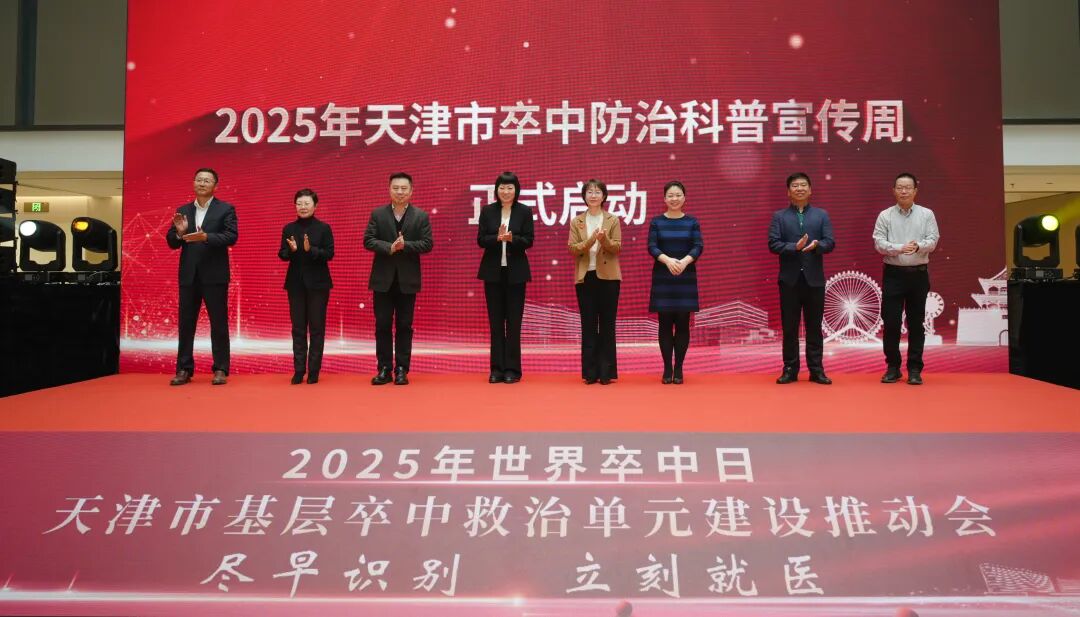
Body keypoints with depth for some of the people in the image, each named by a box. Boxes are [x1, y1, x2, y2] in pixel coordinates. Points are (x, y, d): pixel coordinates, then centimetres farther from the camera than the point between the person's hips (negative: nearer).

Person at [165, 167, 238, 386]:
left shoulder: (226, 209, 1)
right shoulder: (182, 210, 13)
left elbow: (231, 237, -11)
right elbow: (172, 243, 9)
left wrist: (206, 237, -25)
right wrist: (179, 232, -12)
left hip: (214, 275, -4)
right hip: (188, 275, 4)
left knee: (219, 323, 0)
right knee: (185, 323, 6)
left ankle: (220, 369, 6)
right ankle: (184, 370, 12)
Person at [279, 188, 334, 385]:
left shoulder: (324, 228, -2)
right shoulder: (289, 228, 6)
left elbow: (330, 254, -7)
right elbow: (282, 255, 4)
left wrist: (311, 250, -22)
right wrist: (291, 250, -17)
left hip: (318, 283, -2)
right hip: (296, 283, 2)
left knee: (317, 327, 1)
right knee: (298, 328, 5)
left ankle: (314, 371, 7)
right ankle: (298, 370, 9)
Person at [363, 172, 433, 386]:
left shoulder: (421, 216, 3)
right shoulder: (377, 214, 5)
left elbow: (427, 244, -5)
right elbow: (368, 240, -3)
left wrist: (405, 245, -19)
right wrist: (389, 247, -19)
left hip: (407, 279, -1)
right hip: (383, 278, 1)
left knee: (404, 326, 4)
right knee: (383, 325, 4)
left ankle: (402, 370, 10)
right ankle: (384, 369, 11)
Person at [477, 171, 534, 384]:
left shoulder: (525, 211, 0)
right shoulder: (487, 211, 3)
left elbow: (529, 241, -4)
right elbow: (480, 240, -1)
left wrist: (512, 238, -22)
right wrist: (497, 238, -20)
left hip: (515, 272, -1)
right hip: (493, 271, 1)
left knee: (514, 321, 1)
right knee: (495, 320, 5)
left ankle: (512, 369, 7)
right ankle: (497, 368, 10)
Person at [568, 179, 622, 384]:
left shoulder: (613, 221, 5)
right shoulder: (576, 222, 8)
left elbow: (617, 247, -3)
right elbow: (572, 248, -2)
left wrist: (604, 239, -23)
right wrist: (590, 240, -18)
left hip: (608, 277, -1)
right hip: (585, 277, 1)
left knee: (607, 324, 1)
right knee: (588, 325, 3)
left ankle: (606, 371, 5)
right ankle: (590, 372, 7)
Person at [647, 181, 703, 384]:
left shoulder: (692, 222, 5)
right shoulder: (656, 221, 3)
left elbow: (698, 246, -5)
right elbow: (652, 247, -6)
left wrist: (684, 261, -24)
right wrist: (667, 260, -24)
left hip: (686, 278, 0)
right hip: (662, 278, 0)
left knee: (682, 323, 1)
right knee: (665, 324, 1)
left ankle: (678, 368, 9)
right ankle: (667, 368, 9)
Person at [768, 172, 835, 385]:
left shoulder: (822, 215, 9)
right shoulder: (779, 216, 5)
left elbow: (830, 243, 1)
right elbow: (773, 244, -5)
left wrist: (816, 245, -21)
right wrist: (795, 247, -20)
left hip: (814, 278, 1)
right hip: (789, 278, -1)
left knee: (814, 326, 5)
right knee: (789, 327, 3)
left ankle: (816, 369, 10)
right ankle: (790, 369, 10)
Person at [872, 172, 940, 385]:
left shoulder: (926, 214, 4)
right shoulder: (885, 215, 3)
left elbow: (932, 240, -4)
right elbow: (879, 242, -6)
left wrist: (918, 246, -25)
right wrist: (900, 248, -23)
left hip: (918, 274, 0)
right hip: (893, 274, 0)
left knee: (916, 323, 5)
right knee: (891, 322, 0)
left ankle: (915, 369, 12)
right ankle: (893, 367, 12)